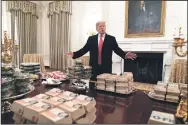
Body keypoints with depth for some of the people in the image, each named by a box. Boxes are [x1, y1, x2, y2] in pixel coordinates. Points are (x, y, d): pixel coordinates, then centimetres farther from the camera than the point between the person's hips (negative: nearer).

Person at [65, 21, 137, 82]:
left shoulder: (111, 39, 4)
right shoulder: (91, 38, 8)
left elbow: (117, 50, -1)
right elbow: (84, 49, 4)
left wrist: (125, 55, -18)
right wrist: (74, 54, -6)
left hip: (106, 67, -1)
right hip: (94, 67, 2)